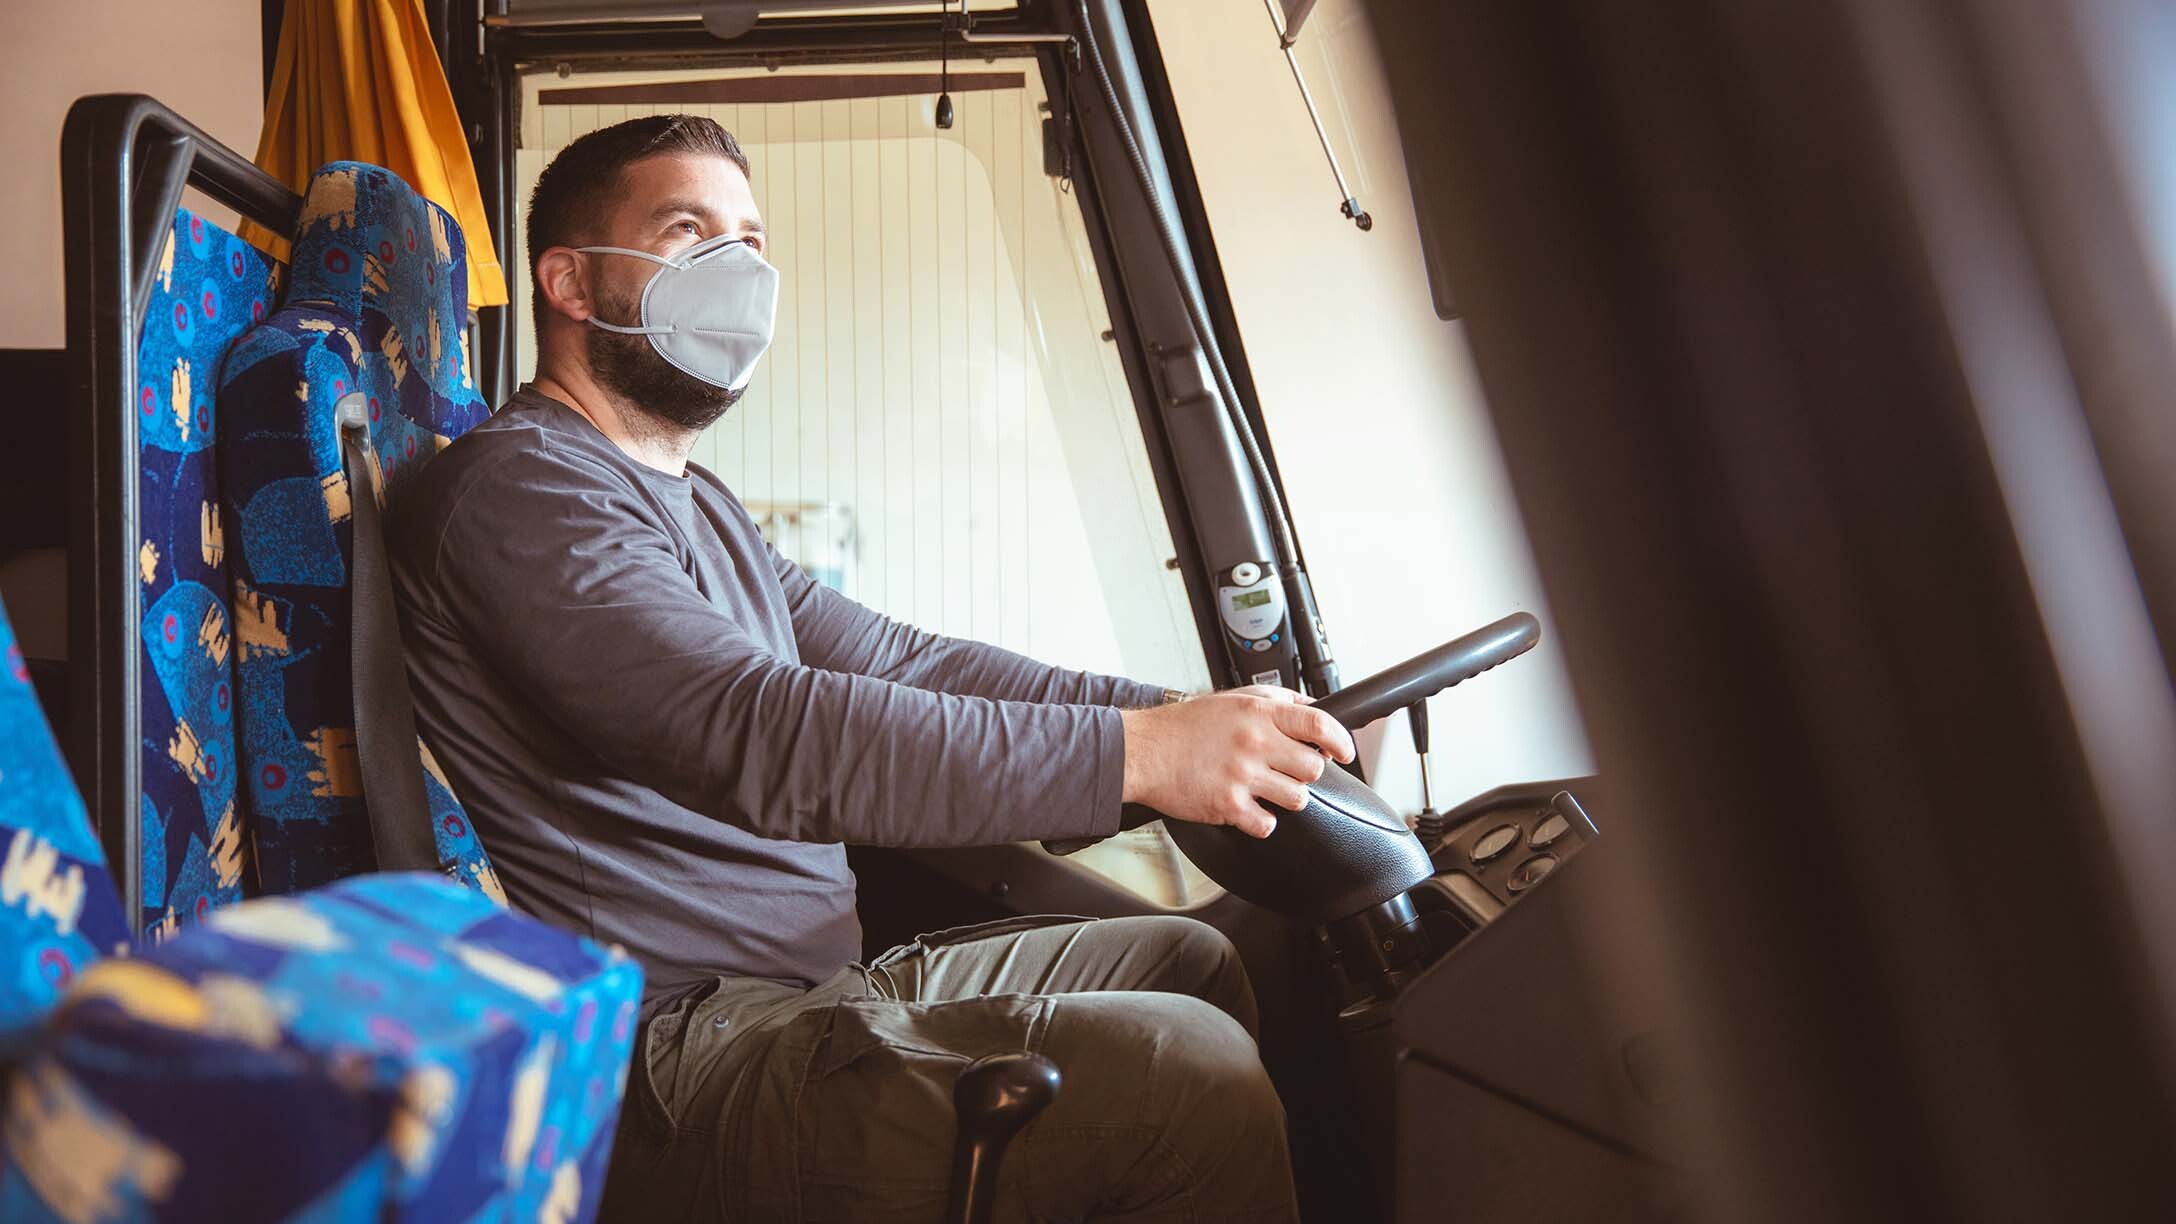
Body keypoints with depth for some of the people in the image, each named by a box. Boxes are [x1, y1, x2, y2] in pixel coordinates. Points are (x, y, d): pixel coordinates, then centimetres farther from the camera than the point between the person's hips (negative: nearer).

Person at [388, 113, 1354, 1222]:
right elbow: (761, 735, -27)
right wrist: (1133, 755, -29)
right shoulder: (520, 488, -13)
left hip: (810, 985, 10)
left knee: (1187, 958, 13)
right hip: (675, 1063, -10)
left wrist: (1176, 714, 2)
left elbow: (900, 666, 14)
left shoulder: (693, 505, 21)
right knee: (1185, 1073, -22)